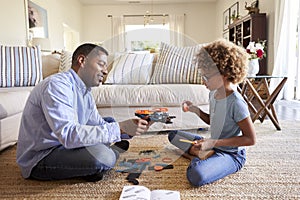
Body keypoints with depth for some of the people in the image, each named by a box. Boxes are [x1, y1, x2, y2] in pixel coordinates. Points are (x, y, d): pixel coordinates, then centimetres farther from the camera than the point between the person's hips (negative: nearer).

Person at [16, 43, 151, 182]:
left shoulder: (84, 92, 6)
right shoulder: (56, 84, -25)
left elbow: (99, 124, 8)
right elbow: (68, 134, -36)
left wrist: (129, 127, -9)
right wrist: (120, 128, -34)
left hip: (63, 144, 9)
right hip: (39, 158, -9)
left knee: (110, 122, 13)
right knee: (102, 157, -29)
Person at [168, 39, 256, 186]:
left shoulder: (236, 102, -24)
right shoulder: (213, 93, 0)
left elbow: (250, 139, -20)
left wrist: (214, 142, -23)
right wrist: (195, 109, -1)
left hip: (231, 155, -8)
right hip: (213, 145, 9)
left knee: (196, 176, -36)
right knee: (173, 135, 15)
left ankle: (195, 154, -5)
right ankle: (203, 153, -4)